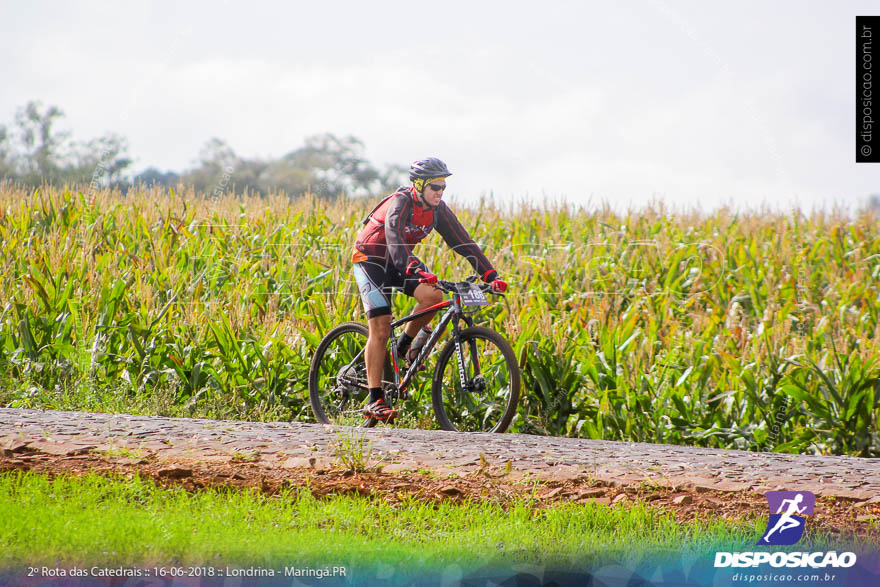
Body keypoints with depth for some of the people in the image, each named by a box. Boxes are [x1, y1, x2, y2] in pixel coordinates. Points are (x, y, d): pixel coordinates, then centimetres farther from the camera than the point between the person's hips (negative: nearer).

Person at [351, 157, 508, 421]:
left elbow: (463, 242, -10)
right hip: (370, 259, -6)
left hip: (398, 262, 6)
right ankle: (375, 401, -14)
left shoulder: (438, 209, -8)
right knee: (380, 329, -16)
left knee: (433, 296, -21)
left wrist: (490, 275, -20)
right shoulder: (401, 203, -28)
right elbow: (394, 239, -44)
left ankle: (404, 346, 5)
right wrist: (415, 270, -60)